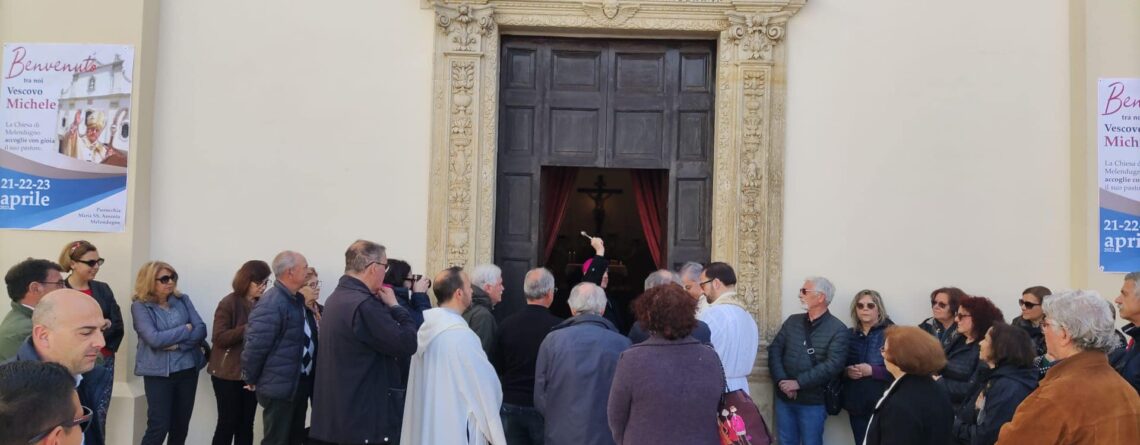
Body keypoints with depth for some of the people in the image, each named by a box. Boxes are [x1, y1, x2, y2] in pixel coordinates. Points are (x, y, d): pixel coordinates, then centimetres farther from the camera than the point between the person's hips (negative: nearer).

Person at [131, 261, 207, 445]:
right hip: (159, 372, -4)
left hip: (188, 369, 4)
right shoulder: (140, 306, -6)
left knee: (181, 426, 10)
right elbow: (154, 339, -18)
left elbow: (201, 330, -2)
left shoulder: (183, 300, 6)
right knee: (158, 426, -5)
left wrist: (178, 344, -17)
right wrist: (185, 330, -8)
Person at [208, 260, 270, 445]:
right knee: (228, 423, 1)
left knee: (246, 424, 10)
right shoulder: (228, 303, -10)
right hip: (229, 374, -5)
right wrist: (249, 328, -24)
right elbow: (219, 338, -15)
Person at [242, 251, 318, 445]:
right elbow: (255, 345, -19)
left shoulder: (297, 300, 11)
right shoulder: (271, 303, -20)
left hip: (299, 385, 9)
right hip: (280, 388, -9)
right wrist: (251, 379, -9)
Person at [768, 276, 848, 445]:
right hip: (784, 397, 4)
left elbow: (833, 365, -18)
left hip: (813, 401, -4)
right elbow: (774, 350, 2)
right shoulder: (792, 321, 7)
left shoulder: (838, 330, -8)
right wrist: (781, 381, -14)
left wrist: (798, 383, -19)